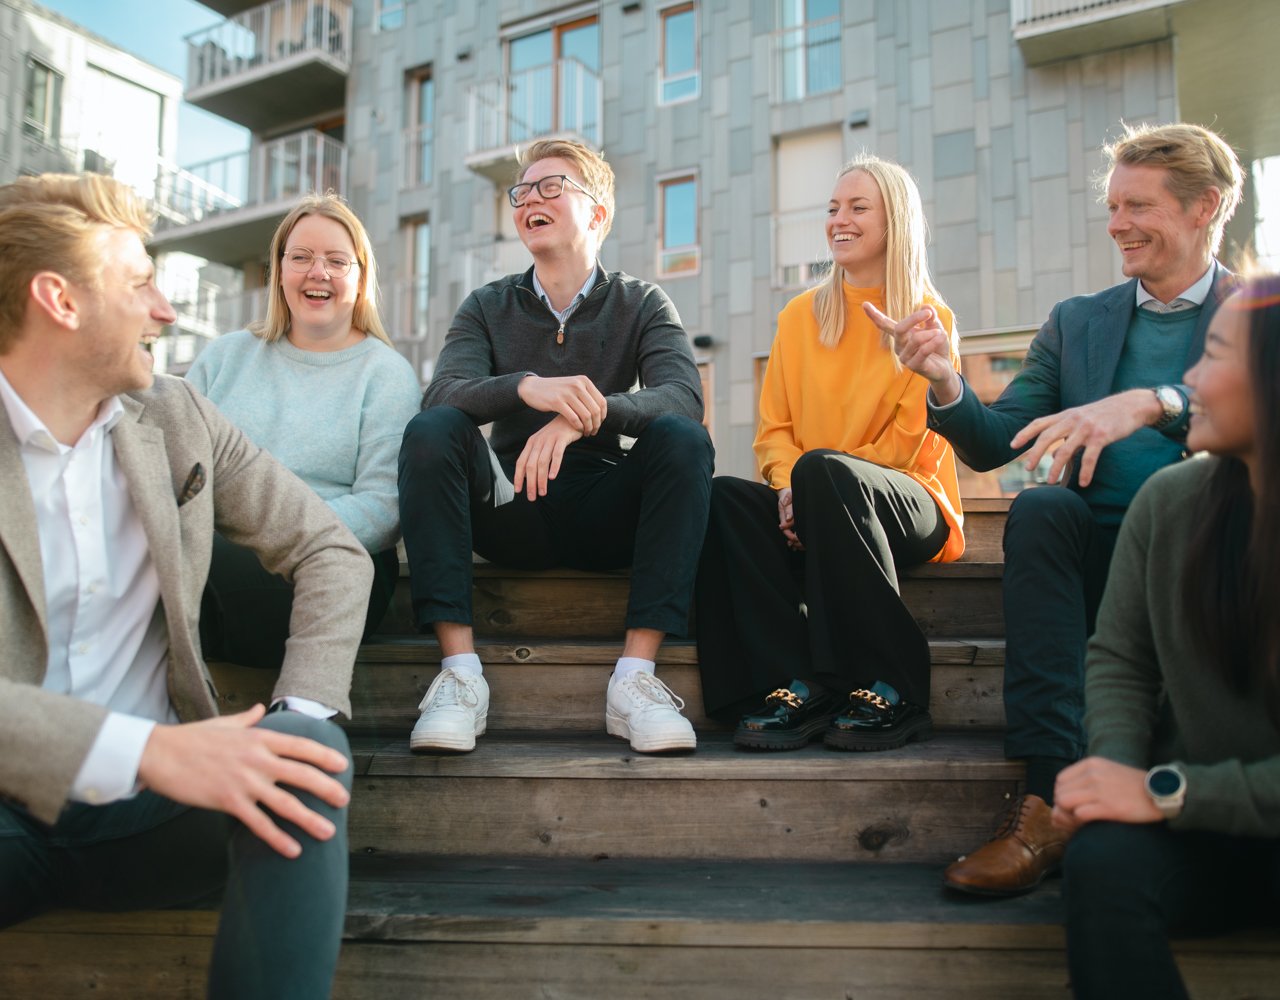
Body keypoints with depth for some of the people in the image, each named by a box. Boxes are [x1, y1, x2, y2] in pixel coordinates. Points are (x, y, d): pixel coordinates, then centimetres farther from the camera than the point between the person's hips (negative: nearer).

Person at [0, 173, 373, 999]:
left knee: (309, 753, -27)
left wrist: (303, 714, -10)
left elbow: (332, 550, 7)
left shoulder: (179, 419, 7)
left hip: (143, 804, 4)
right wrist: (144, 748, -32)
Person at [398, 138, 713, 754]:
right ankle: (459, 671, -29)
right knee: (429, 431, -24)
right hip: (509, 512, 1)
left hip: (604, 516, 0)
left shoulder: (641, 304, 6)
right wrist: (526, 386, -32)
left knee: (684, 441, -26)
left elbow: (683, 397, -14)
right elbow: (443, 395, -11)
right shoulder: (488, 306, 9)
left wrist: (585, 416, -33)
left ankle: (635, 677, -30)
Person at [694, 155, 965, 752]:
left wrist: (812, 480, -17)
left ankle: (892, 695, -27)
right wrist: (788, 487, -12)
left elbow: (909, 442, -6)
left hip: (909, 508, -4)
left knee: (824, 471, -36)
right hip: (815, 514, 4)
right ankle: (797, 688, -30)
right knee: (721, 496, -26)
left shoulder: (930, 320, 2)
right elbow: (773, 428, 10)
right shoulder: (800, 316, 15)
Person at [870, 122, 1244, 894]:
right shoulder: (1076, 323, 19)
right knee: (1040, 507, -30)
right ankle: (1057, 793, -35)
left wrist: (1149, 403, -29)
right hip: (1100, 558, 3)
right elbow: (991, 445, 11)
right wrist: (945, 382, -9)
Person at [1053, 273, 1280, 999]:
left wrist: (1169, 792, -21)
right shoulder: (1170, 502, -2)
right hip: (1197, 826, 3)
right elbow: (1119, 658, 4)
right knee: (1104, 861, -28)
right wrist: (1118, 763, -13)